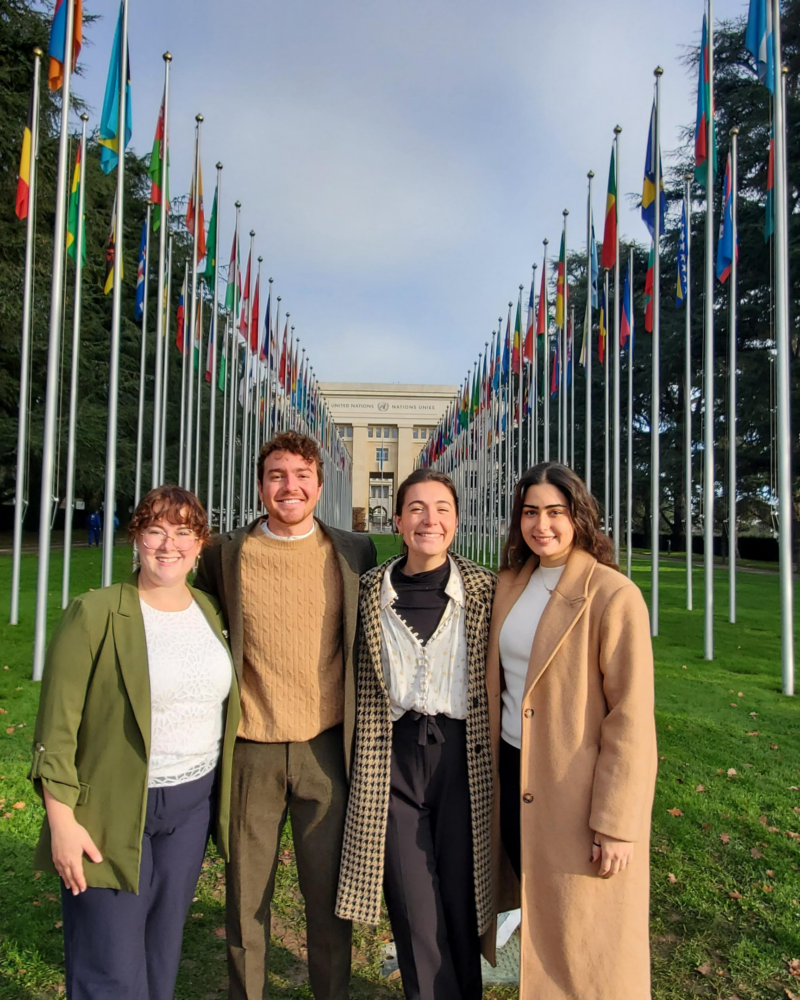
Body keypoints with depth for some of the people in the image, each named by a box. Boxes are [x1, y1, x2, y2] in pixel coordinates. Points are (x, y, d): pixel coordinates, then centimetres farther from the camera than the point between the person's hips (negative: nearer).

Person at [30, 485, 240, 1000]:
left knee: (162, 953, 19)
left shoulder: (211, 612, 3)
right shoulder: (95, 614, -12)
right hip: (112, 812, -4)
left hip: (193, 804, 5)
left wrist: (223, 797, 9)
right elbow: (56, 728, -11)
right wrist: (62, 821, -12)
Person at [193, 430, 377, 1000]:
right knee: (247, 891, 16)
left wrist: (361, 732, 9)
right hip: (251, 749, 1)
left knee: (328, 889, 14)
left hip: (325, 747, 0)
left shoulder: (355, 552, 0)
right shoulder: (227, 554, -1)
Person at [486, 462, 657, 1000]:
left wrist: (616, 823, -16)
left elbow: (631, 717, -16)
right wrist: (492, 769, 13)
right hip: (513, 774, 6)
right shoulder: (511, 583, 4)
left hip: (578, 786, -6)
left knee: (582, 933, 10)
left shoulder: (613, 595, -16)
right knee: (532, 906, 20)